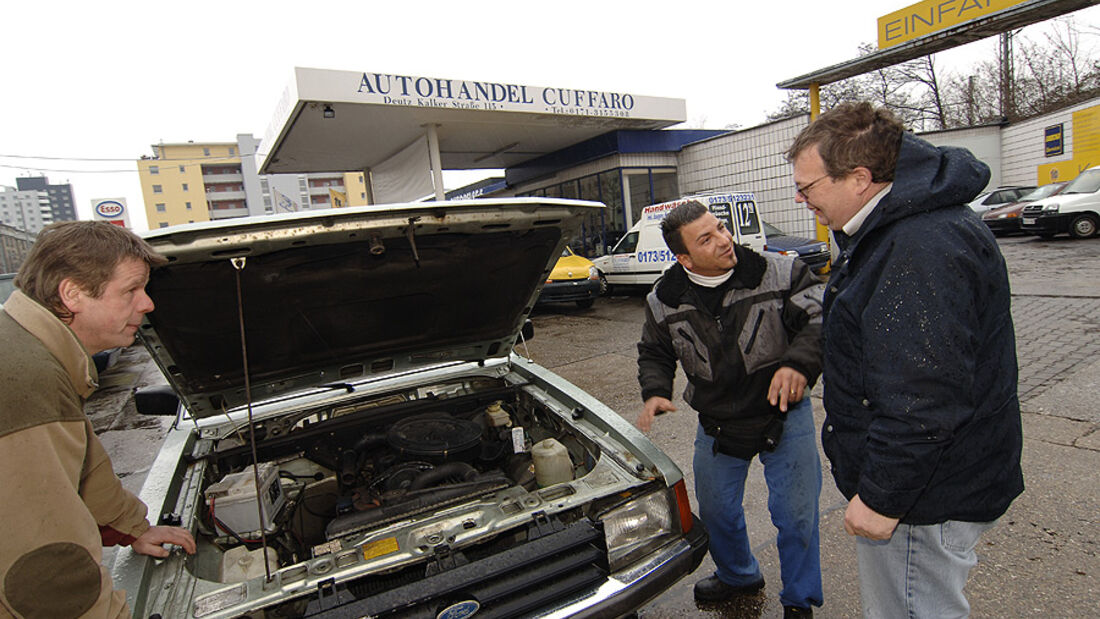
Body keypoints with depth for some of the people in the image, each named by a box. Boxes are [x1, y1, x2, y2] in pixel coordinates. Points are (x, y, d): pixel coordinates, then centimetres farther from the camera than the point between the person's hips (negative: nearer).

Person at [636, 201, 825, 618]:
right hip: (716, 424, 3)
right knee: (716, 512, 17)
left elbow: (821, 318, -15)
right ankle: (738, 576, 49)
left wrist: (799, 362, -33)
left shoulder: (779, 274, -16)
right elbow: (654, 353, 5)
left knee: (796, 514, 7)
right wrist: (655, 392, -13)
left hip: (784, 416, -2)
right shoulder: (664, 302, -9)